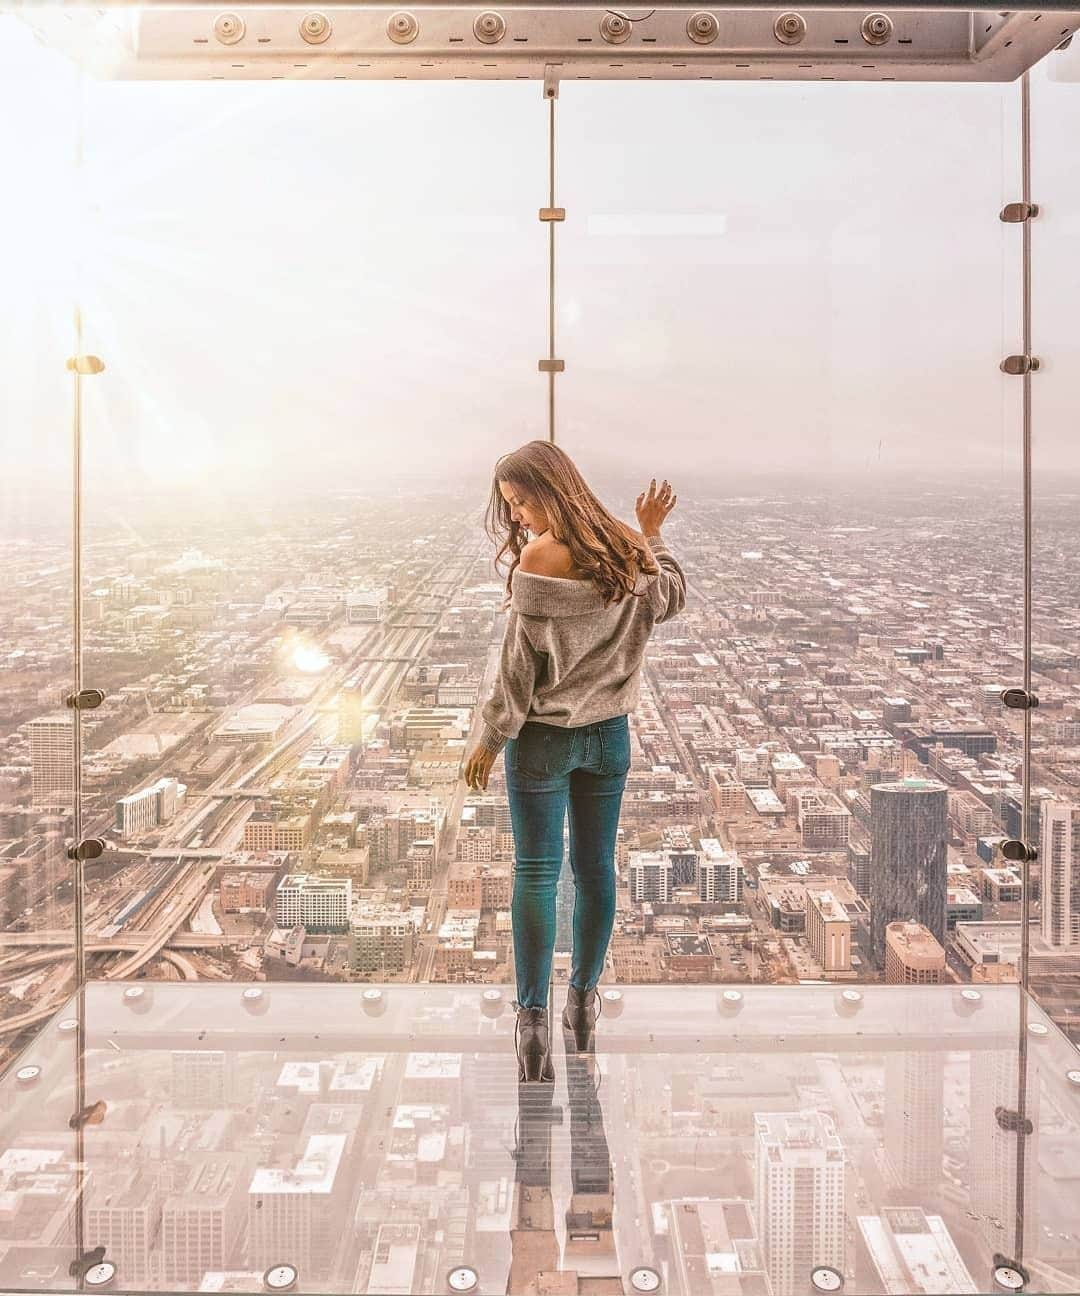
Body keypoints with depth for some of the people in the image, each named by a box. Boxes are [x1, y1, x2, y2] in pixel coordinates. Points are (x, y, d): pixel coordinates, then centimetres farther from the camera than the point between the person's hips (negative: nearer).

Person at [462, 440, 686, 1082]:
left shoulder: (540, 558, -18)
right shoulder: (630, 548, -1)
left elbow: (521, 662, -15)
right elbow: (673, 599, 19)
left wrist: (491, 738, -5)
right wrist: (652, 533, 24)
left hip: (542, 736, -5)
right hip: (609, 732, 6)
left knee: (538, 872, 3)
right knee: (597, 867, 15)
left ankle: (534, 1023, 8)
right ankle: (584, 1001, 30)